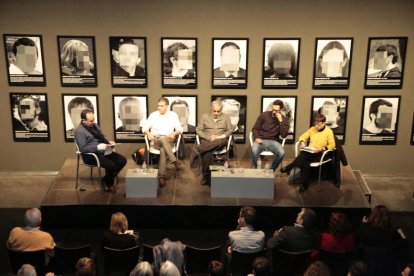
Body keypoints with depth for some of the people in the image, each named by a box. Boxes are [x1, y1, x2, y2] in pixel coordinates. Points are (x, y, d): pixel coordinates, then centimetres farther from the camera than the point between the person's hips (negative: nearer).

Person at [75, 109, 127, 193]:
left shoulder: (94, 125, 11)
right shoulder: (79, 131, -14)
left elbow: (102, 136, 23)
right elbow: (83, 148, -19)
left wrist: (109, 142, 1)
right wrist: (98, 147, -26)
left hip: (103, 151, 8)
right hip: (91, 155, -8)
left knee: (122, 160, -7)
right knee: (111, 165, -28)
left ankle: (107, 179, 8)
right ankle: (108, 184, 2)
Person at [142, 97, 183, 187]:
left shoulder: (173, 115, 9)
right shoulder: (153, 115, 10)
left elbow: (180, 129, 4)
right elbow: (144, 127, 6)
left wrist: (174, 133, -18)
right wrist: (148, 133, -16)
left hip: (169, 140, 0)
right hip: (156, 141, 0)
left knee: (163, 150, -36)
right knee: (162, 139, -38)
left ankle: (161, 176, -38)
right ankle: (175, 161, -42)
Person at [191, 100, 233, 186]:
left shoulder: (225, 117, 17)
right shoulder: (204, 117, 13)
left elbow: (230, 130, 11)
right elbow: (198, 130, 6)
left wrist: (222, 136, -10)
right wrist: (209, 137, -10)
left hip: (220, 141, 1)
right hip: (206, 141, -1)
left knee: (223, 141, -40)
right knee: (206, 154, -37)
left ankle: (197, 149, -42)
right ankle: (206, 178, -28)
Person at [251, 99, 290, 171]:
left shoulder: (285, 120, 3)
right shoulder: (264, 115, 1)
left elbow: (284, 135, -8)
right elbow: (255, 128, 5)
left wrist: (281, 121, -16)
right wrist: (257, 138, -14)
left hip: (273, 141, 1)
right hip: (261, 140, -1)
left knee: (281, 153, -31)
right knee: (254, 151, -35)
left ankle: (271, 169, -4)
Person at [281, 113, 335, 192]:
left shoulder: (329, 131, -2)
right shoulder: (312, 129, 11)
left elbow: (332, 145, -7)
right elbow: (302, 136, 16)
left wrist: (321, 149, -21)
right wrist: (302, 142, -8)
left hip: (320, 154, -4)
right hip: (309, 151, 4)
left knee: (305, 162, -33)